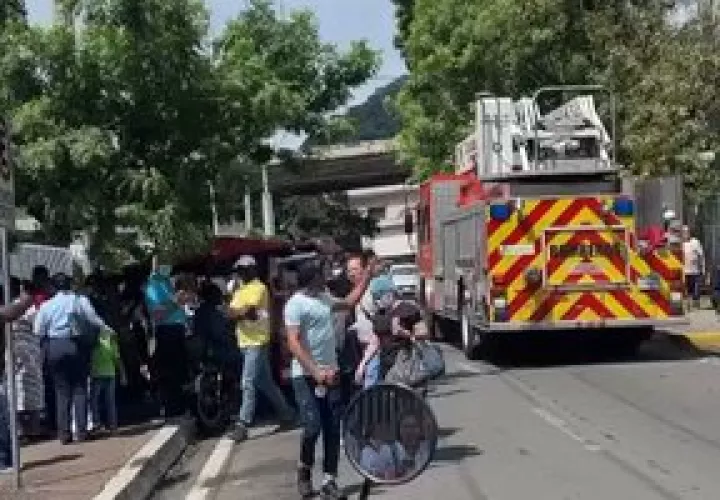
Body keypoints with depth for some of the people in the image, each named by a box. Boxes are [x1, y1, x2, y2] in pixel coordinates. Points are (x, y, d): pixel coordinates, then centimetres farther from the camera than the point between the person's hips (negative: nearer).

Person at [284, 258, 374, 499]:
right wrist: (316, 372, -26)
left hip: (330, 374, 7)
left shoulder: (324, 298, 12)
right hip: (306, 376, -7)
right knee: (312, 427, -11)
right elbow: (294, 344, -19)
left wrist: (367, 275, 24)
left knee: (333, 430, 4)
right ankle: (305, 469, 16)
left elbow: (349, 302, 31)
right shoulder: (296, 303, -12)